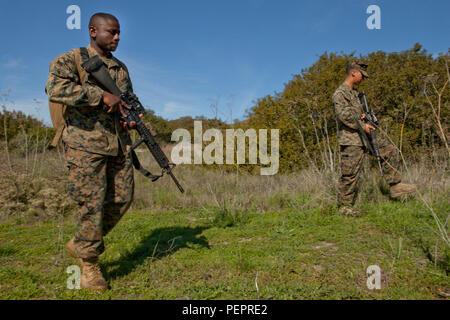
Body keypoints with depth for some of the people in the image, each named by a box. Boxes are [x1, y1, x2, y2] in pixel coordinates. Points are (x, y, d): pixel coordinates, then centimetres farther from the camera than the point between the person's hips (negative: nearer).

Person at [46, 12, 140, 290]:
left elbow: (130, 100, 24)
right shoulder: (71, 59, 0)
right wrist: (102, 96, -22)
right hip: (86, 144, -6)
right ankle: (89, 265, 14)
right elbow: (55, 88, -18)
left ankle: (80, 244, 26)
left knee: (122, 198, 5)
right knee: (92, 204, -5)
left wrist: (132, 117, 1)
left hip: (119, 144, 6)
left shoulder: (121, 68, 18)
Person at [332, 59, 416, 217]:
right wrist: (362, 125, -18)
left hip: (363, 136, 10)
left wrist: (363, 115, 5)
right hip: (350, 140, -9)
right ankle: (344, 205, 7)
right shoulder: (340, 93, -12)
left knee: (390, 151, 7)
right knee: (350, 174, -5)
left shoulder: (355, 92, 19)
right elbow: (344, 115, -23)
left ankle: (395, 186, 12)